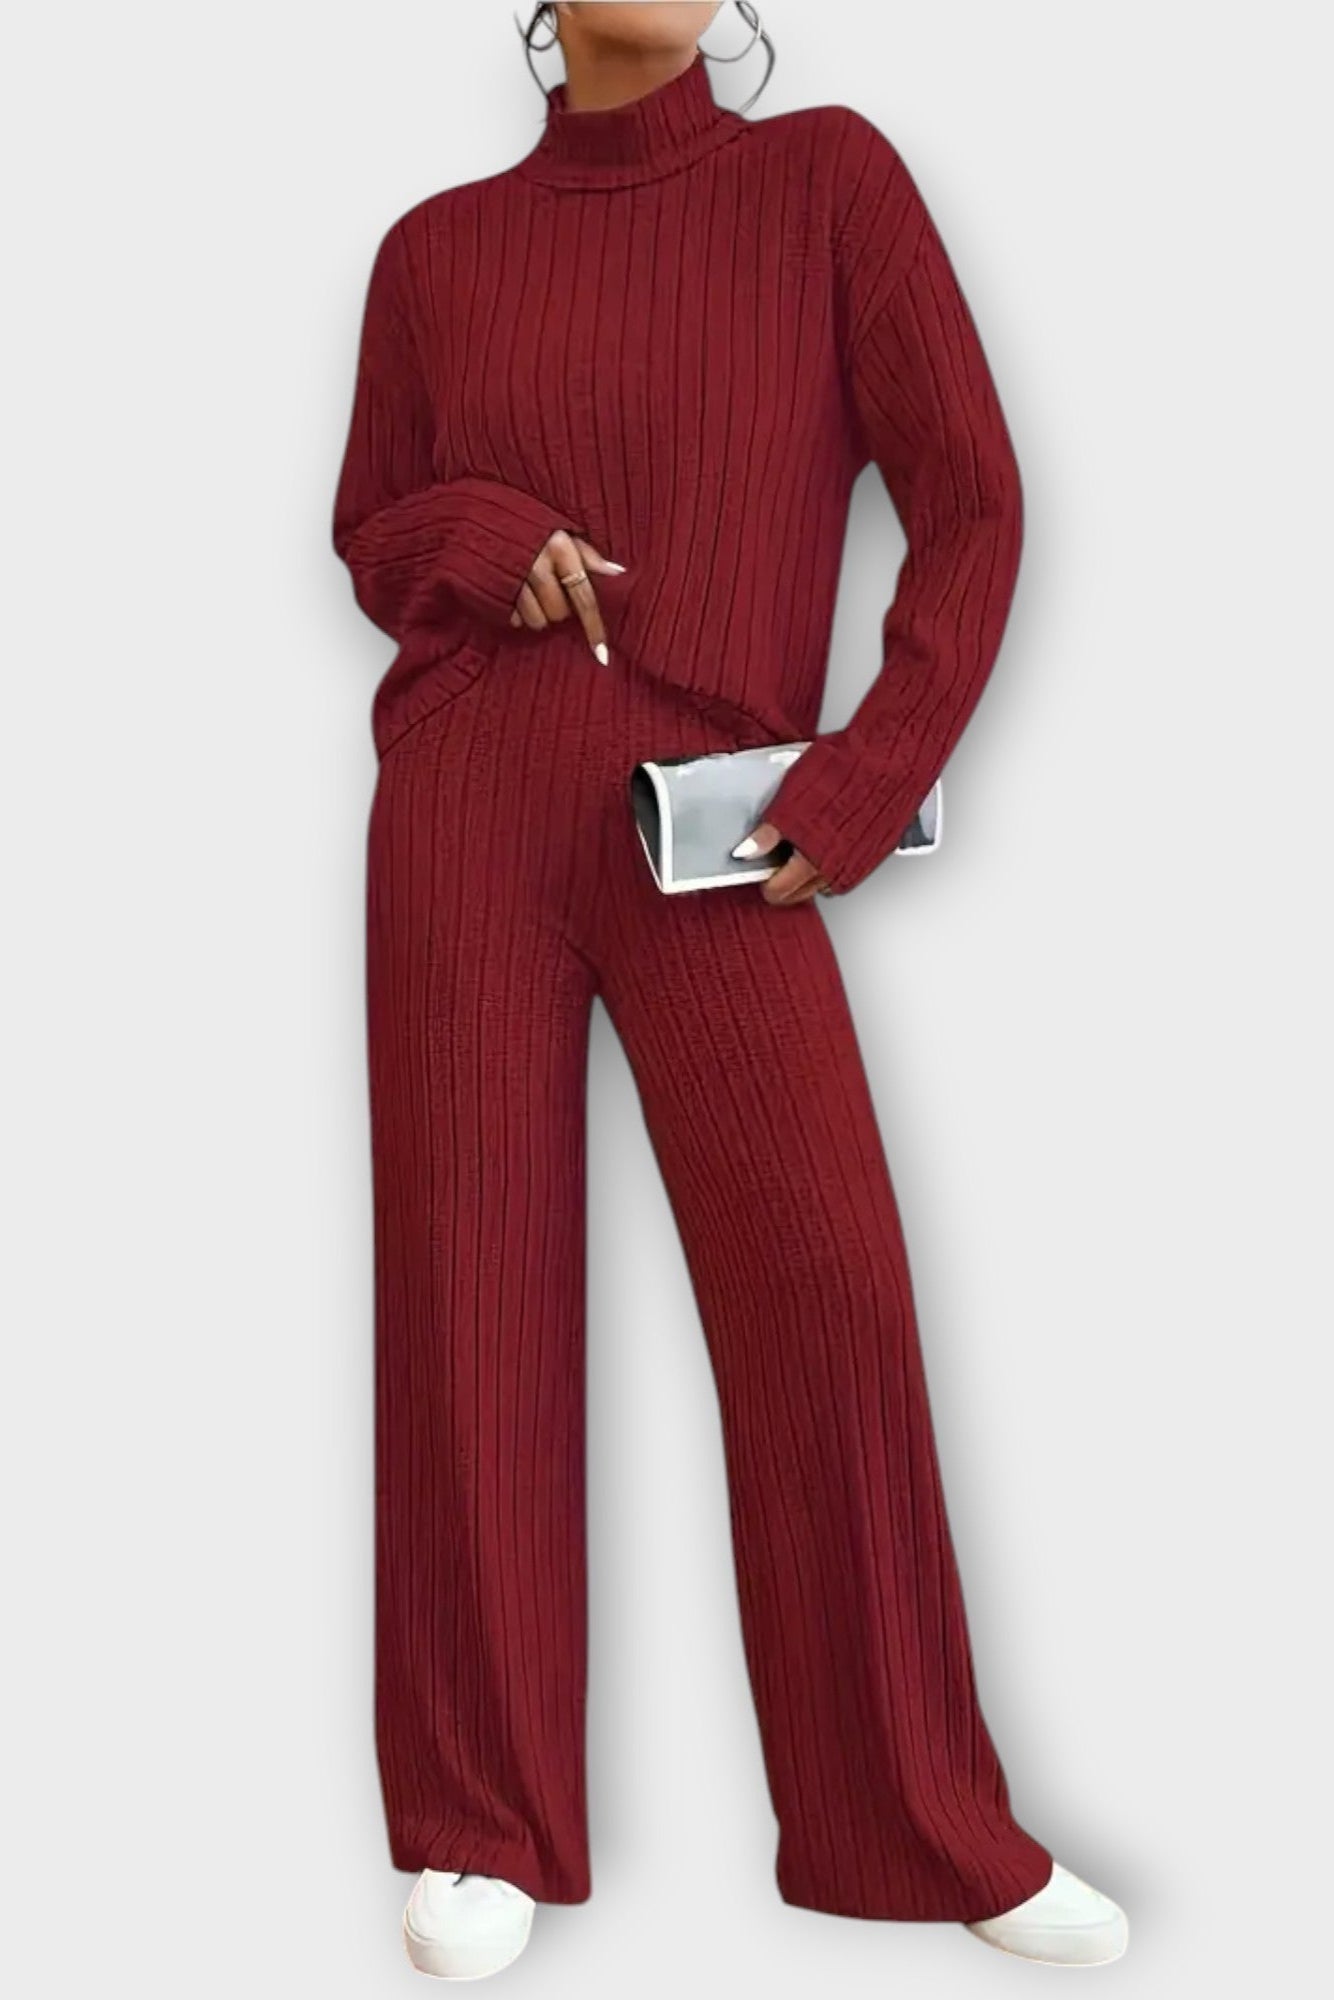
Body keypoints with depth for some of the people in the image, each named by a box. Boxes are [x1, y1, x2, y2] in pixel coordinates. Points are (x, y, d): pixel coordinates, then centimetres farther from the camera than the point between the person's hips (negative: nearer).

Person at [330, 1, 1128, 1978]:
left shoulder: (829, 177, 3)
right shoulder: (440, 249, 8)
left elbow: (971, 499, 1)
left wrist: (881, 766, -9)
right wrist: (473, 538, -6)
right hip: (464, 810, 2)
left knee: (828, 1286, -7)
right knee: (474, 1284, 2)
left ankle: (919, 1825, 10)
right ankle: (484, 1820, 15)